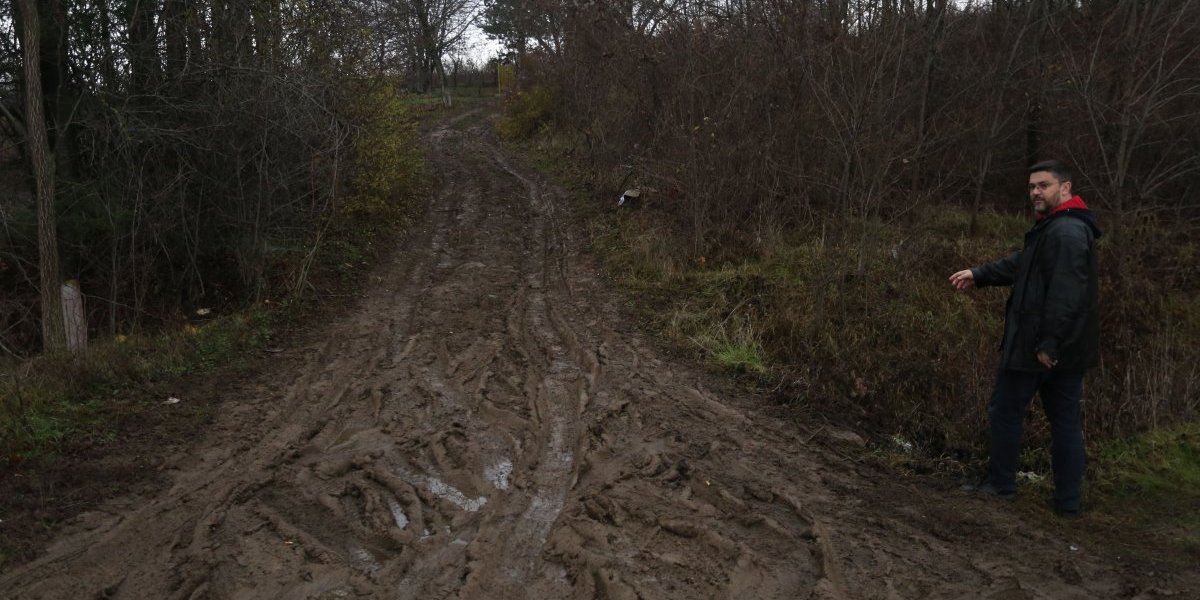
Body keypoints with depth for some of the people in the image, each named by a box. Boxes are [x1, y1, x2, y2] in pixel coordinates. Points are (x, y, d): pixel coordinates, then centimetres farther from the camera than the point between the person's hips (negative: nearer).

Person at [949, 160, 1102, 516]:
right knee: (1066, 420, 11)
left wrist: (1048, 342, -26)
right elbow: (1020, 263, 22)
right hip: (1069, 348, 10)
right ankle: (1068, 499, 16)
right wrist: (978, 275, 12)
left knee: (1006, 412, 5)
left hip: (1038, 344, -10)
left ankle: (1000, 485, 17)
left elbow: (1065, 294, -26)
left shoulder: (1065, 232, -19)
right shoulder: (1054, 228, 15)